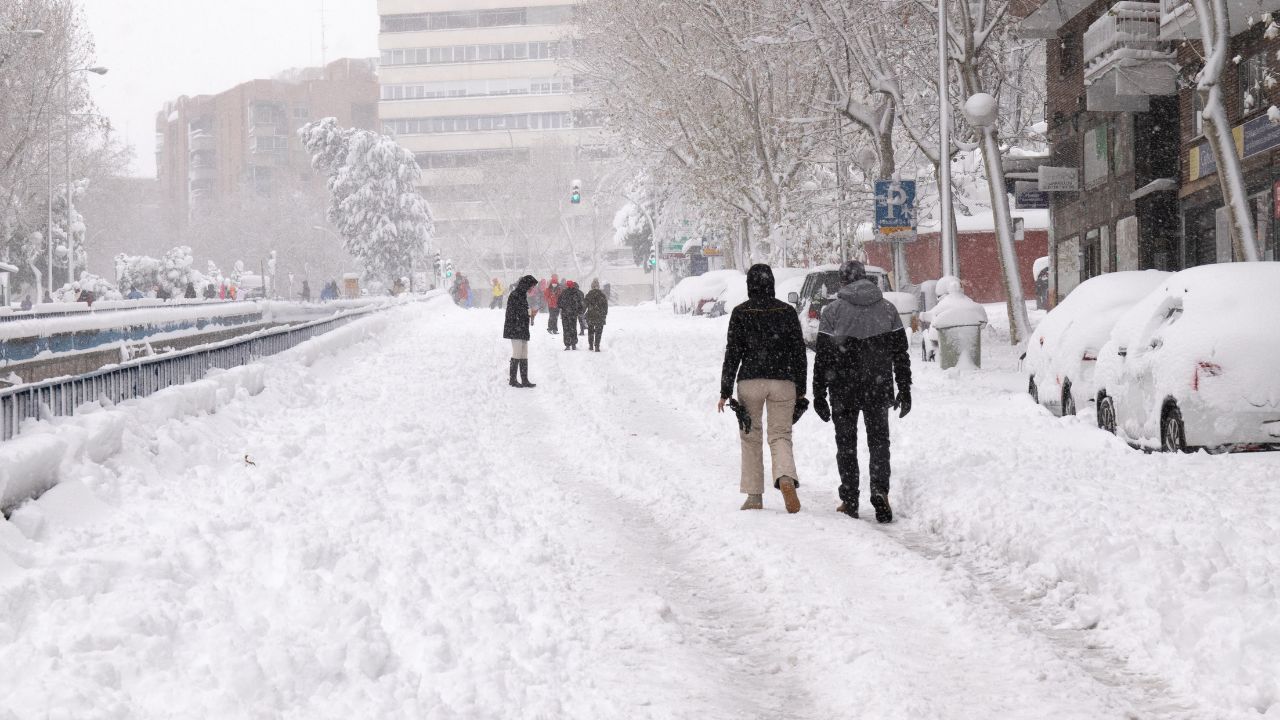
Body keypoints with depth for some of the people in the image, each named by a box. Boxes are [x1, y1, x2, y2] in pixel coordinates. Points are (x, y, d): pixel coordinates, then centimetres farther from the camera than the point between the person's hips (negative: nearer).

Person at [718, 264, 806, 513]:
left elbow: (733, 353, -4)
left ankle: (754, 497, 11)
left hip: (750, 381, -1)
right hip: (783, 382, 1)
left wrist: (725, 392, 0)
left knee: (751, 437, 12)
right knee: (780, 435, 4)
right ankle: (786, 478, -26)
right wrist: (800, 389, 14)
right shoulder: (787, 311, 3)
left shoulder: (741, 313, -3)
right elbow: (799, 352, 5)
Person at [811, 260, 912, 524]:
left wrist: (819, 394, -1)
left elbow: (822, 357, -6)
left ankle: (850, 501, 9)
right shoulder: (887, 309, 3)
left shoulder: (833, 311, -6)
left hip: (844, 390, -2)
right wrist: (904, 390, 11)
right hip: (879, 389, 2)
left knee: (846, 443, 10)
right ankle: (879, 489, -14)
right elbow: (901, 353, 5)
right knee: (879, 440, 9)